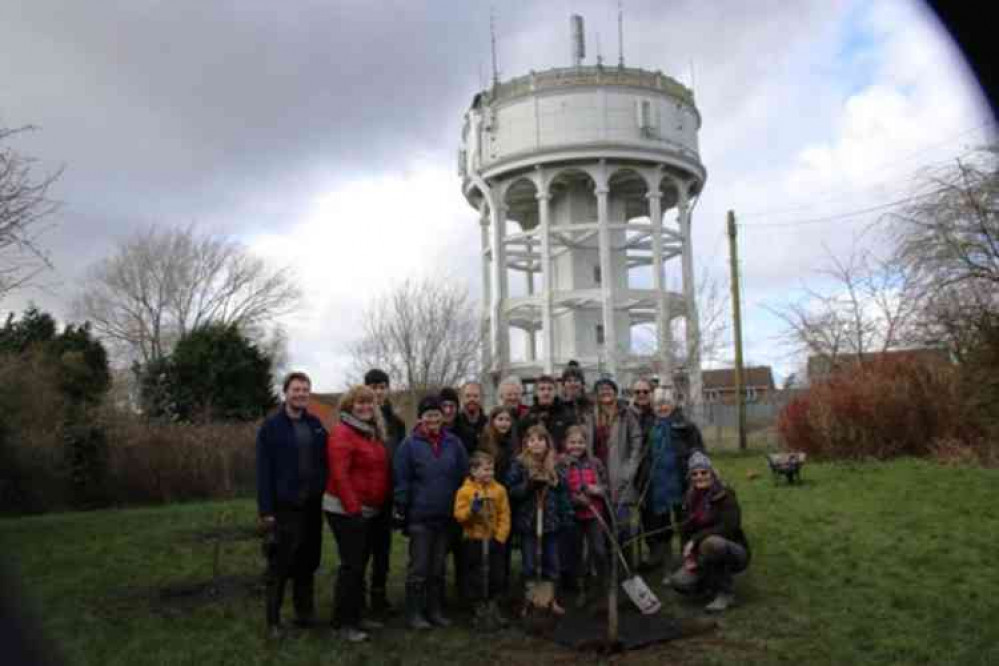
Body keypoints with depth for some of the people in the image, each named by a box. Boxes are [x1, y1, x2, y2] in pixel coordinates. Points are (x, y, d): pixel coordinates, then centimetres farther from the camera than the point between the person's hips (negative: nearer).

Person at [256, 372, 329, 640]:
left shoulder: (316, 425, 9)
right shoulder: (271, 427, -5)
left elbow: (324, 463, 11)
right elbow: (264, 472, -9)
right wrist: (265, 510, -14)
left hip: (312, 506, 5)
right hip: (284, 507, -4)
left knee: (308, 563, 13)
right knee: (279, 566, 1)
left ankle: (305, 612, 26)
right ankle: (273, 621, 12)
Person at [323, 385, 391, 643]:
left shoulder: (374, 433, 12)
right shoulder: (343, 433, -14)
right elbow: (339, 475, -21)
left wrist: (382, 505, 14)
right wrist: (353, 508, -22)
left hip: (370, 511, 9)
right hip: (347, 510, -8)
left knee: (360, 564, 15)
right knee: (351, 565, -5)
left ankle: (356, 616, 25)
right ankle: (343, 622, 5)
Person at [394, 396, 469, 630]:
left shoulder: (453, 443, 3)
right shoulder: (410, 444, -6)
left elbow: (464, 476, 9)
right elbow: (402, 480, -6)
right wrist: (401, 511, -8)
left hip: (446, 516, 4)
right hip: (419, 516, -4)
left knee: (438, 566, 14)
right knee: (419, 566, 3)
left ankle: (434, 610, 26)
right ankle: (414, 613, 15)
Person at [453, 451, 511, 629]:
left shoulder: (499, 489, -1)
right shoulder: (465, 490, -9)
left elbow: (504, 516, 0)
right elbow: (459, 515, -12)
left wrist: (500, 536, -8)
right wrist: (472, 509, -30)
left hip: (494, 539, 3)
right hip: (474, 540, -3)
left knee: (497, 575, 12)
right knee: (477, 576, 6)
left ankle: (492, 607, 30)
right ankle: (481, 610, 22)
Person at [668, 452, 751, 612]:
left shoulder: (725, 496, -14)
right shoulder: (690, 500, 3)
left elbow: (728, 528, -27)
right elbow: (684, 532, 6)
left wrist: (696, 539, -29)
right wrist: (689, 557, -9)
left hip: (734, 553, -5)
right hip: (701, 557, 5)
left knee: (711, 542, -38)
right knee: (680, 582, -20)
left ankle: (726, 593, -16)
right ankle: (711, 581, 12)